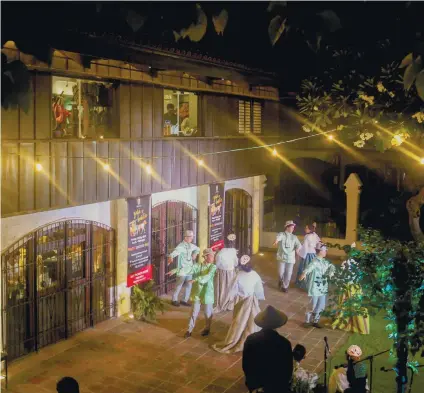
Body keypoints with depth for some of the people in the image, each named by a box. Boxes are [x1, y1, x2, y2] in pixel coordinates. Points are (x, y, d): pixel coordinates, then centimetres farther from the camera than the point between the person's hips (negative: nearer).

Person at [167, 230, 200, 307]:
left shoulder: (191, 246, 6)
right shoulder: (181, 246, -18)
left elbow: (198, 249, 28)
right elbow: (175, 252, -38)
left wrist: (195, 253, 7)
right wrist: (171, 257, -60)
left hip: (189, 270, 7)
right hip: (182, 270, -7)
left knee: (189, 286, 9)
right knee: (179, 286, 2)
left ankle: (185, 300, 23)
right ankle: (174, 300, 19)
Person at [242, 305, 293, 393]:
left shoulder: (250, 339, -16)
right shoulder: (284, 343, -21)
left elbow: (245, 365, -5)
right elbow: (288, 369, -10)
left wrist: (251, 380, 12)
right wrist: (284, 385, 8)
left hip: (254, 383, 3)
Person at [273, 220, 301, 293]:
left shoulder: (294, 237, 9)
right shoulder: (282, 234, -2)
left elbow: (298, 244, -6)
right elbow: (279, 237, -26)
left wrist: (297, 248, -31)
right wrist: (276, 240, -52)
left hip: (290, 258, 2)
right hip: (282, 257, -2)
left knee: (288, 273, 3)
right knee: (281, 272, -1)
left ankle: (285, 286, 23)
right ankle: (281, 280, 32)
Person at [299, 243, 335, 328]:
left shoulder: (324, 261, 6)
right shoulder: (315, 261, -21)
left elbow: (331, 266, 17)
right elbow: (310, 267, -40)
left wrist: (331, 273, -8)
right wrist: (304, 273, -62)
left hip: (323, 288, 8)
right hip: (315, 288, -8)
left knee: (321, 306, 15)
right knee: (313, 306, 1)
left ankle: (315, 321, 31)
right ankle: (307, 321, 20)